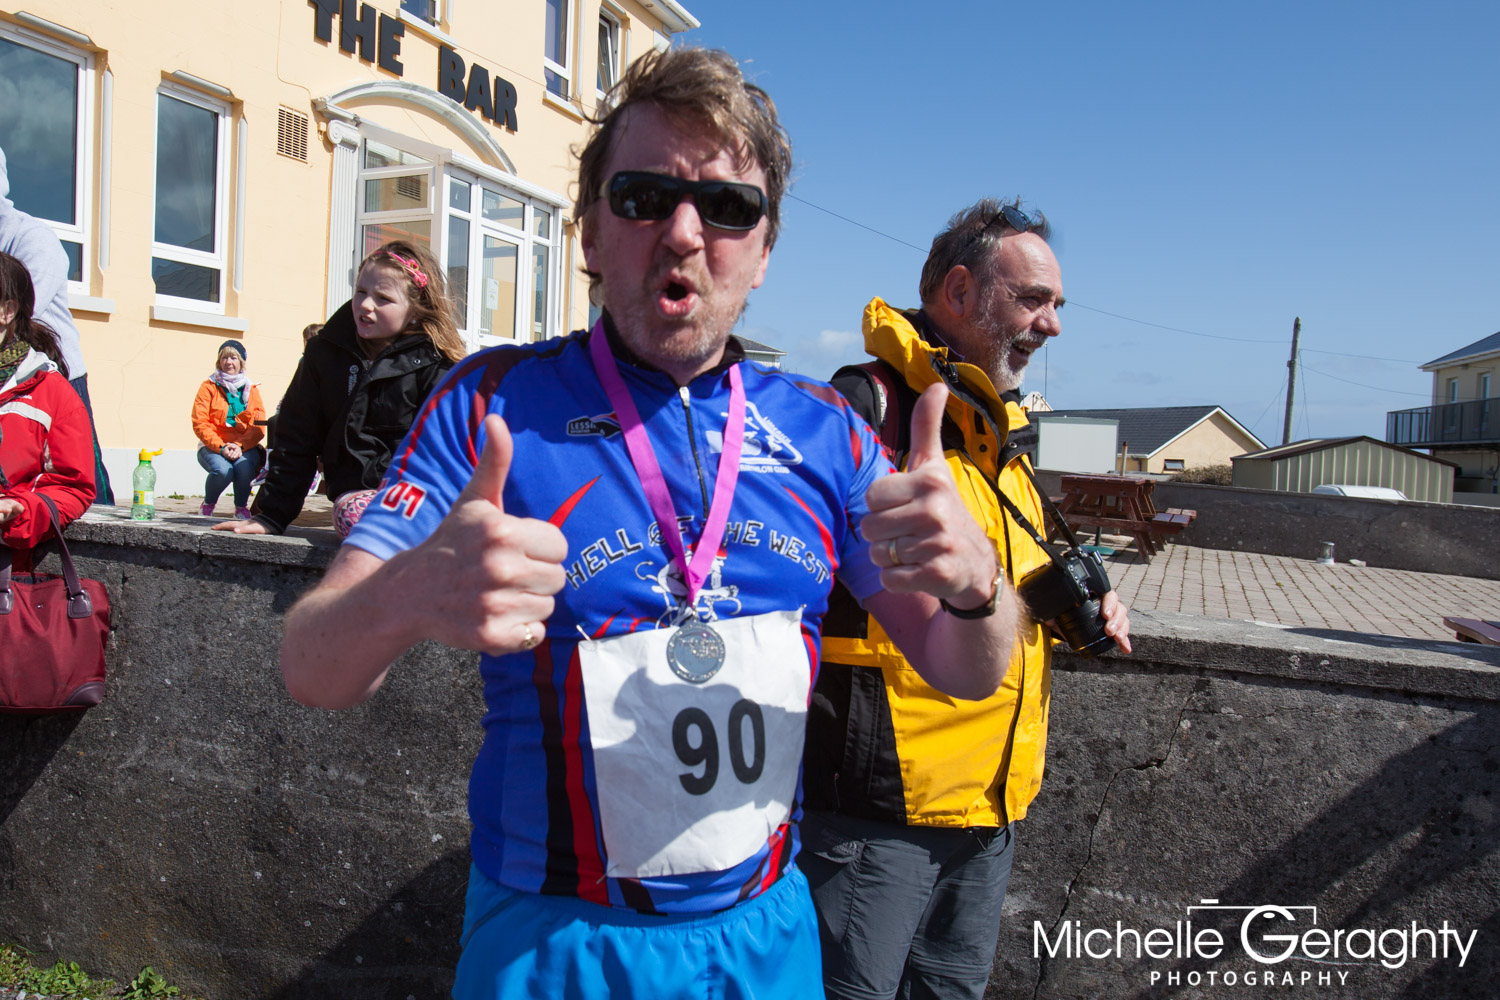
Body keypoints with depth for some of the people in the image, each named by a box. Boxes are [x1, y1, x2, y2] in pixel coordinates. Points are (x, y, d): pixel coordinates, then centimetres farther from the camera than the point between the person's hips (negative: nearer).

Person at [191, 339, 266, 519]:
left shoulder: (251, 389, 11)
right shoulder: (209, 386, 7)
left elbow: (259, 427, 2)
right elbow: (199, 424, -2)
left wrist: (239, 446, -16)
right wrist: (221, 447, -17)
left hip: (245, 447, 1)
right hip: (213, 446, -1)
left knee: (243, 467, -32)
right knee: (222, 470, -32)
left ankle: (241, 507, -4)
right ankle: (207, 505, 0)